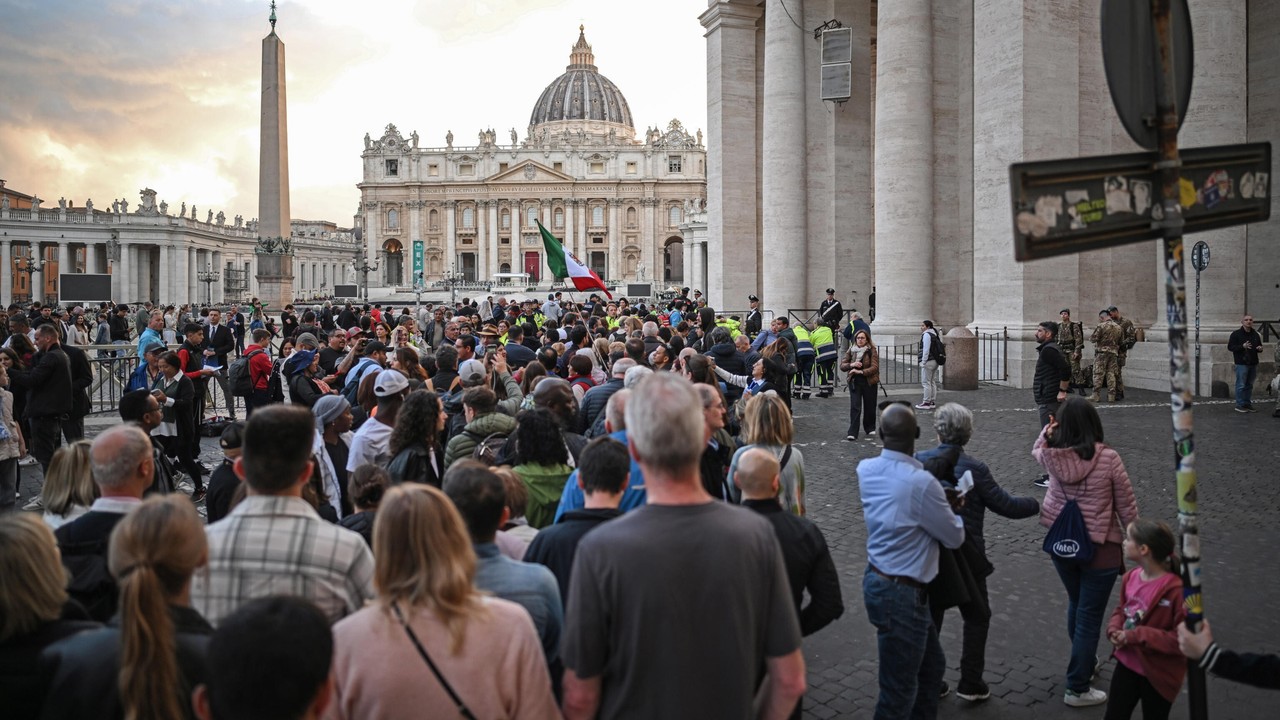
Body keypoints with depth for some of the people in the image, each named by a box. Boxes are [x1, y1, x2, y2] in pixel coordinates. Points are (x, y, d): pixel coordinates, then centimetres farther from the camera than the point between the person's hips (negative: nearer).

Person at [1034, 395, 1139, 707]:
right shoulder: (1108, 458, -18)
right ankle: (1077, 689, 13)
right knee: (1090, 617, 6)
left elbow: (1036, 450, 18)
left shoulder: (1051, 455, -9)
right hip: (1100, 547, -4)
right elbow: (1127, 507, -9)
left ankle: (1085, 664, 46)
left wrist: (1048, 430, 1)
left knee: (1076, 605, 26)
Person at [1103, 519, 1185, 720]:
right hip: (1127, 664, 6)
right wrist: (1114, 629, -8)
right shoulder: (1130, 577, -4)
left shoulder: (1176, 589, -27)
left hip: (1158, 675, -6)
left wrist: (1138, 636, -27)